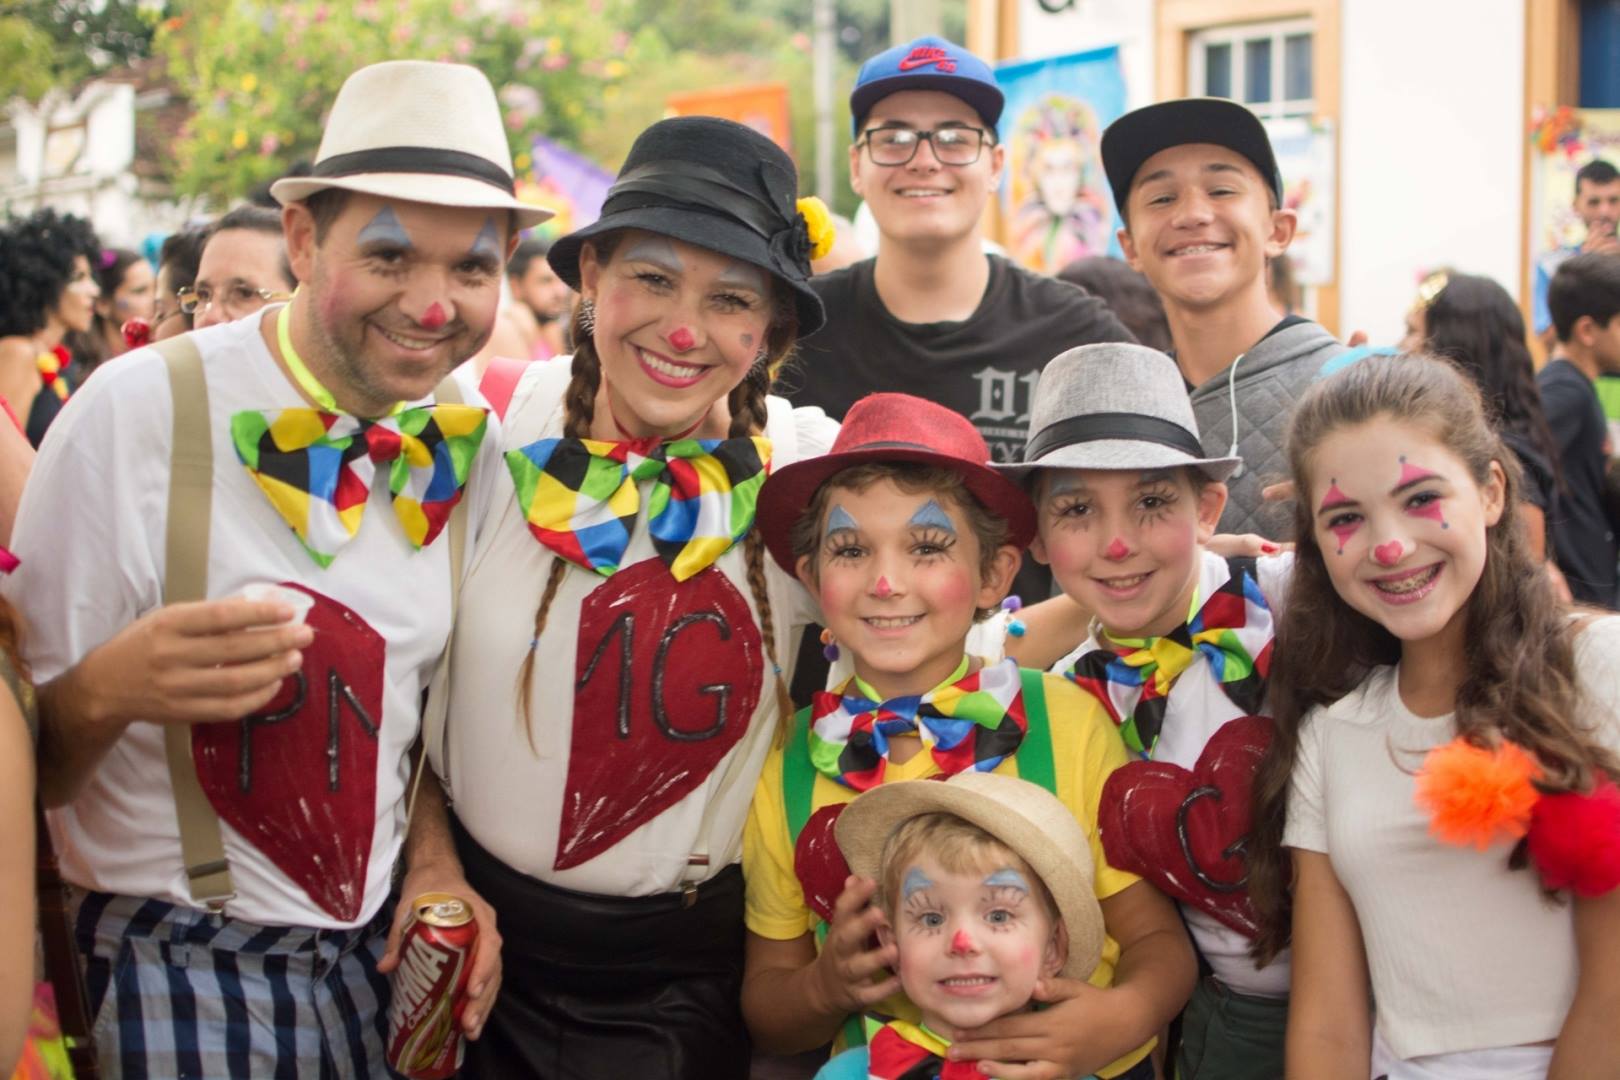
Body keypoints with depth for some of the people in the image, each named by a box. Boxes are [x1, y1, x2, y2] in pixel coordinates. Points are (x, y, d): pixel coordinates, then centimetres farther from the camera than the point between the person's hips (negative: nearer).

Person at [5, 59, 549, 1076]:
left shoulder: (469, 446, -2)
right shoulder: (136, 414, -18)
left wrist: (434, 859, -2)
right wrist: (105, 692, -33)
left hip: (386, 953, 5)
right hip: (176, 975, -4)